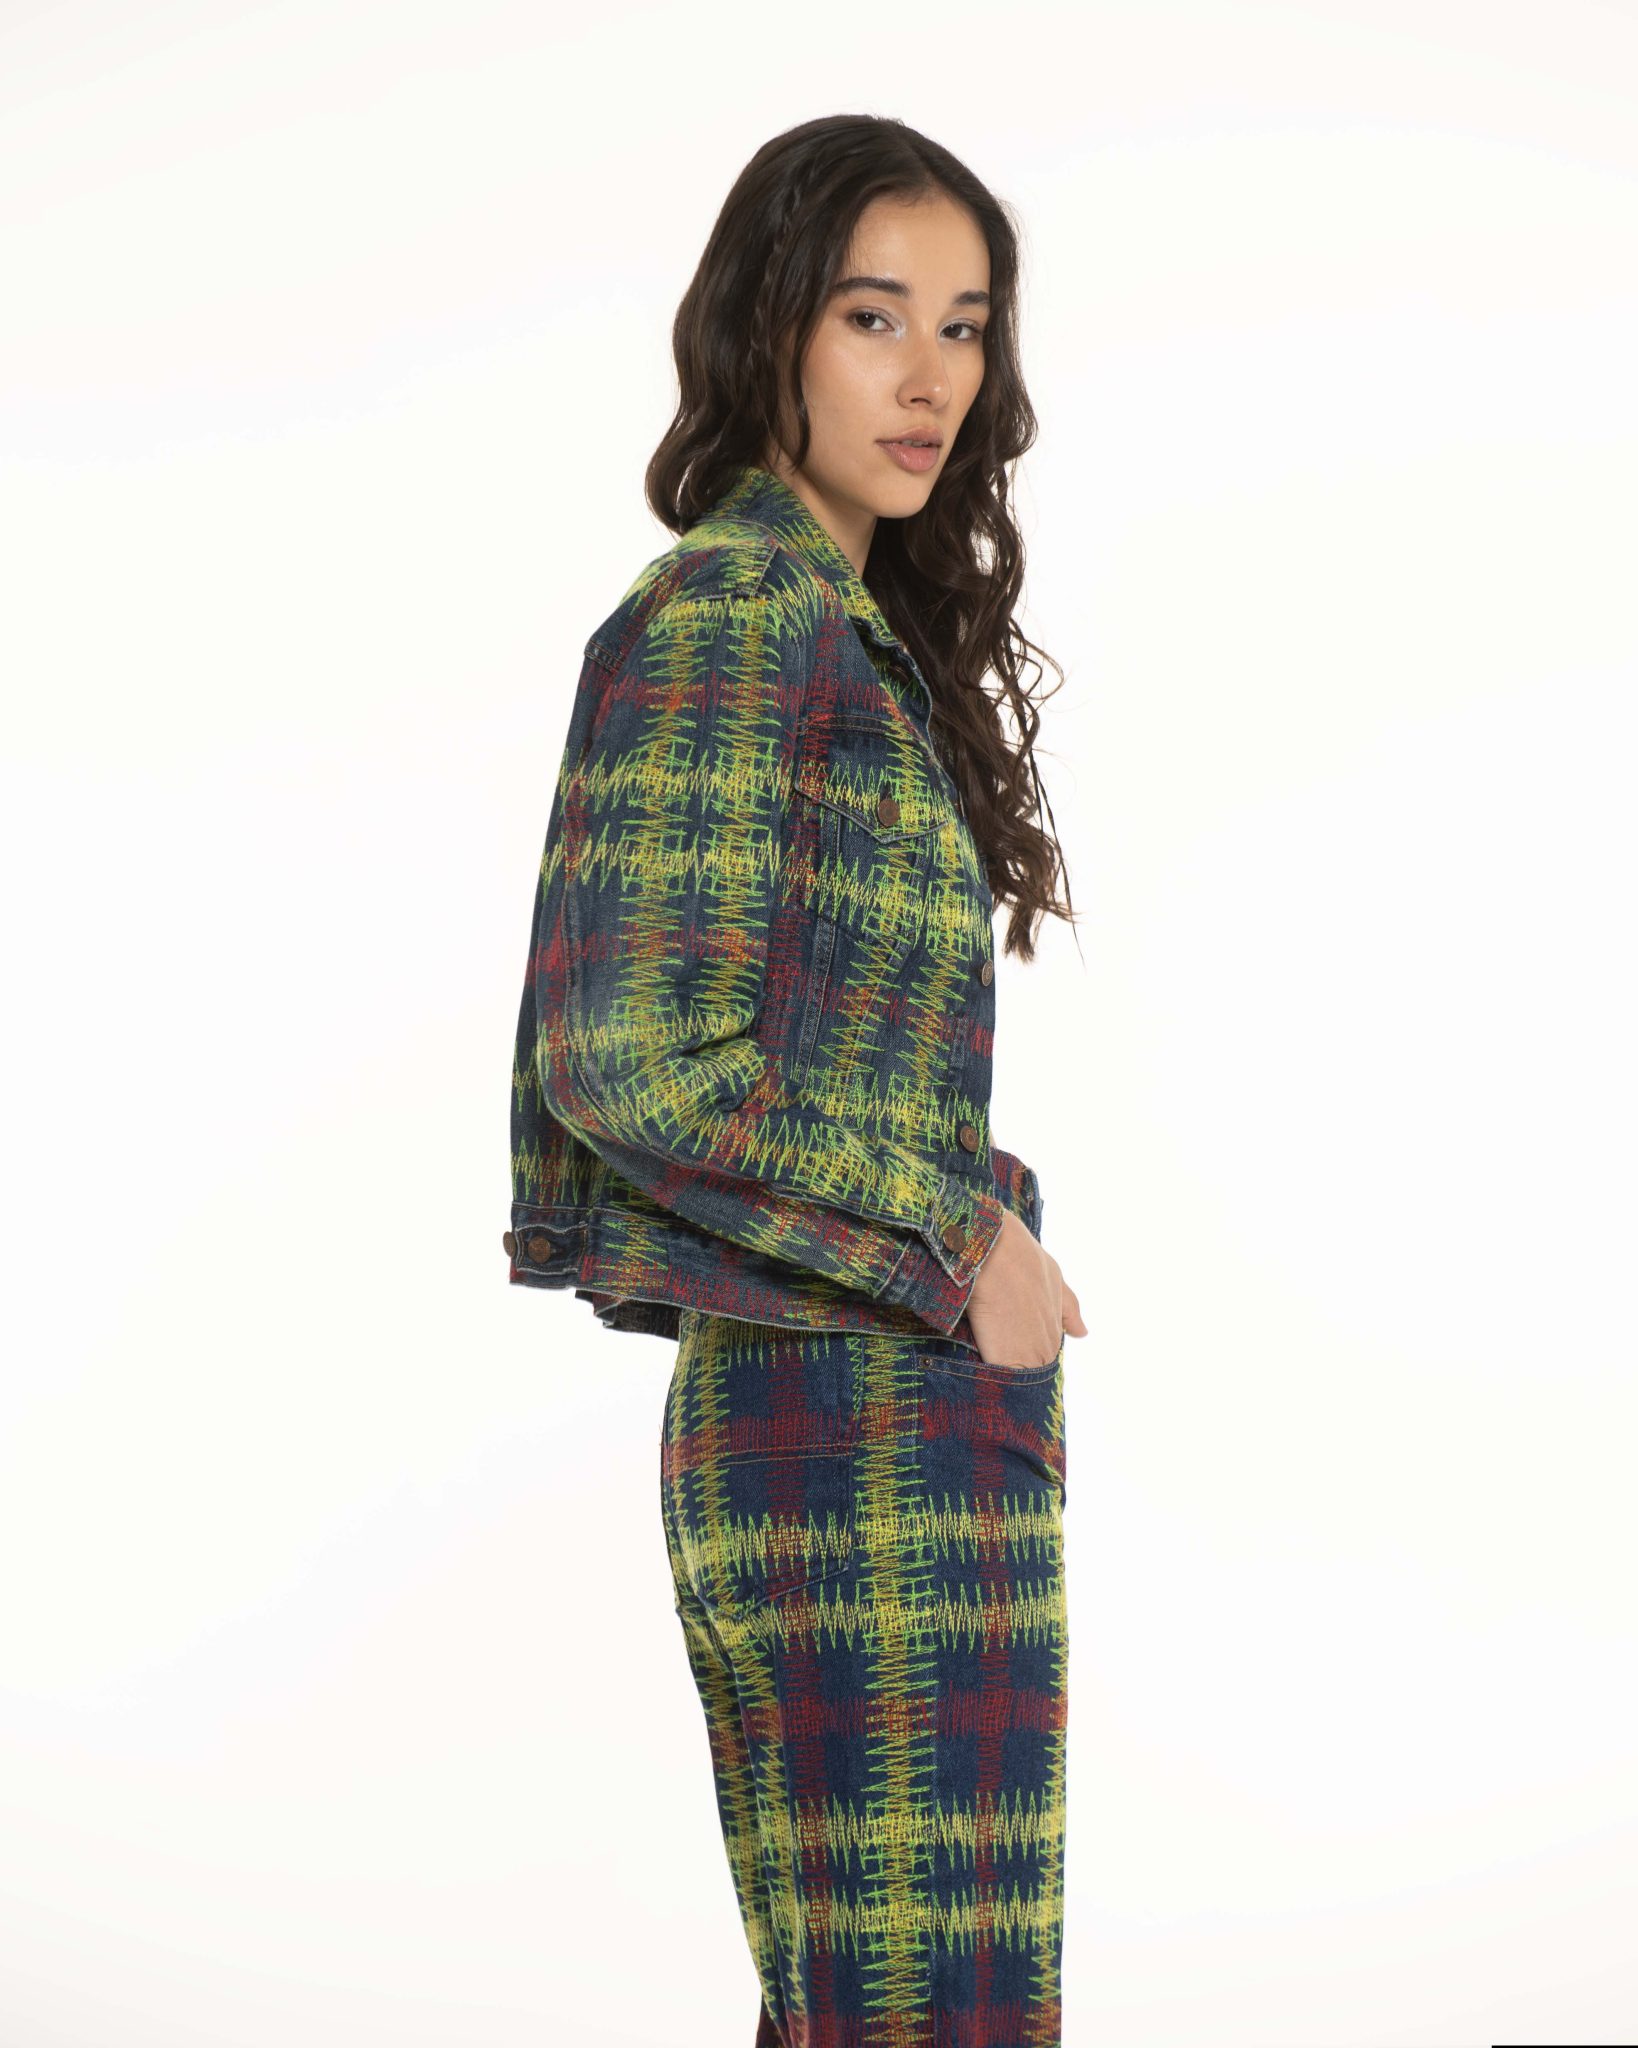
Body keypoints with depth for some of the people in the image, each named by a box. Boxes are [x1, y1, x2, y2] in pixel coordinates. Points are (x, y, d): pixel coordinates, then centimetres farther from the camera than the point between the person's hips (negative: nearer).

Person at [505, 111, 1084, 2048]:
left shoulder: (845, 622, 17)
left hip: (878, 1428, 10)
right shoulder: (725, 622, -12)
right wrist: (959, 1249, -14)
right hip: (869, 1436, -10)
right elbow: (627, 1053, -19)